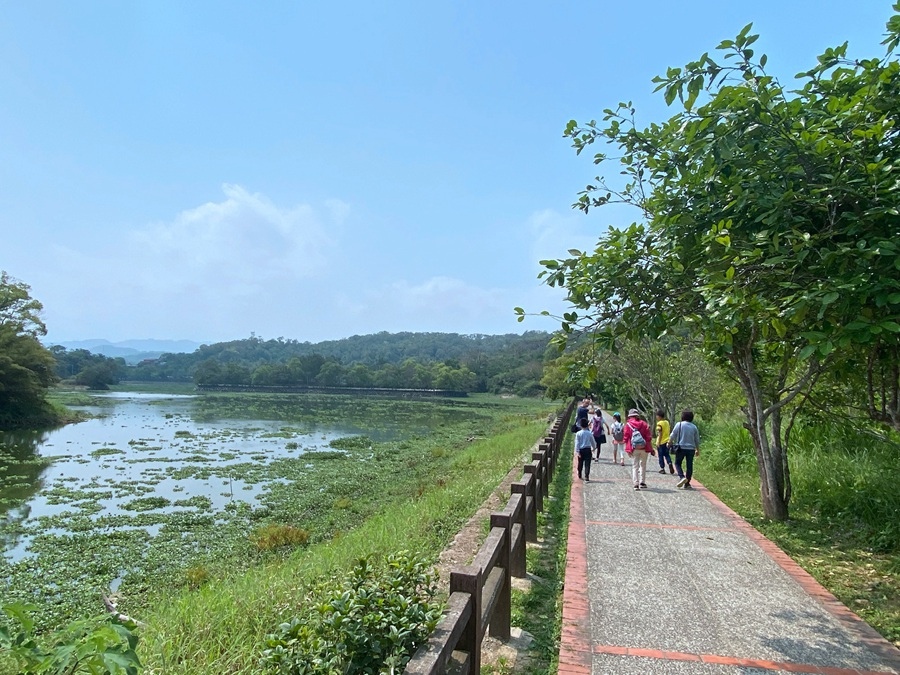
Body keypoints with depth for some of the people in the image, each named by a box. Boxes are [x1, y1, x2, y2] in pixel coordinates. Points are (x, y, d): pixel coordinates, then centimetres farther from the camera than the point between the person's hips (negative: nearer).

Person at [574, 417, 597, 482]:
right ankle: (586, 478, -8)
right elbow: (593, 442, 10)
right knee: (587, 464, -1)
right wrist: (594, 448, 28)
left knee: (580, 463, 18)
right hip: (588, 450, -1)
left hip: (581, 450, 1)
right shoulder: (590, 433, -4)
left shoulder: (578, 433, -7)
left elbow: (577, 443, -9)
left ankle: (579, 475, 36)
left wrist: (577, 451, -7)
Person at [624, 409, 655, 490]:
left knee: (635, 466, 4)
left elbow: (626, 438, -3)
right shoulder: (644, 424, 3)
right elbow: (649, 438, 1)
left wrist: (628, 449, 2)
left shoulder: (628, 425, -1)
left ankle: (636, 484, -3)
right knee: (643, 465, 16)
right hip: (644, 448, 1)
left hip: (634, 449, -1)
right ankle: (642, 482, 16)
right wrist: (651, 449, 5)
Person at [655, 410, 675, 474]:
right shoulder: (667, 422, 8)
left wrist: (658, 442, -15)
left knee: (661, 456, 4)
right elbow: (667, 432, 14)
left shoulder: (659, 423, -14)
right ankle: (670, 463, -10)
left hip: (661, 442, -7)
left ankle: (662, 468, 8)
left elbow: (660, 434, -17)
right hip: (667, 441, 7)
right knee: (667, 454, 13)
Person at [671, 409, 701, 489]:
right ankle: (687, 484, 9)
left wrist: (669, 443, 14)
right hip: (691, 449, 3)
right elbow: (697, 440, 12)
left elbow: (673, 436, -3)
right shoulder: (694, 427, 5)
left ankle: (682, 477, -12)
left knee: (677, 463, 10)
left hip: (681, 448, -3)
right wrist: (698, 450, 22)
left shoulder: (679, 425, -5)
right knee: (689, 466, 8)